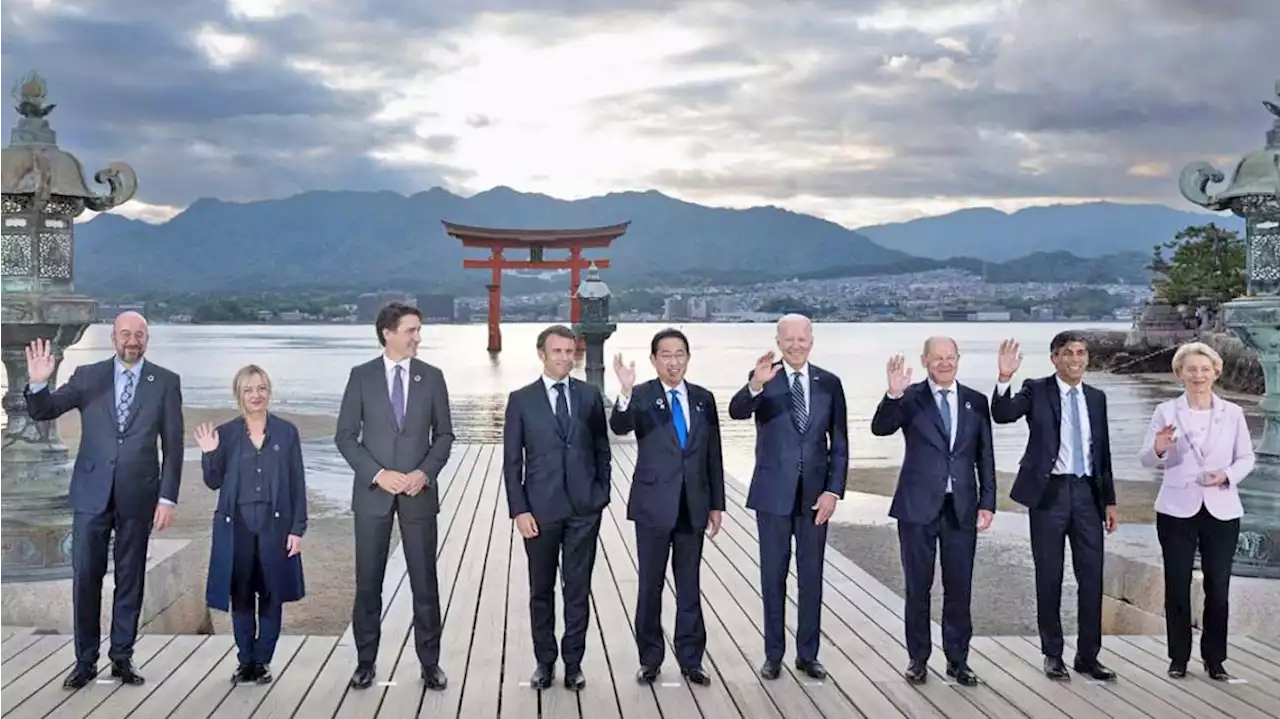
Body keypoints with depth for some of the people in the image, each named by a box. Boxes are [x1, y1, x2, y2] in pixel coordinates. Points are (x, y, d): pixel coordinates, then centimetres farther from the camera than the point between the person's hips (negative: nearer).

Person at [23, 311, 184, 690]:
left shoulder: (165, 382, 0)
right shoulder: (87, 376, 4)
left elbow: (173, 445, 0)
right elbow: (42, 412, 1)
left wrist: (168, 498, -5)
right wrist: (38, 383, -20)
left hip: (138, 495, -1)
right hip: (92, 492, 1)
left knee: (130, 579, 8)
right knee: (85, 578, 3)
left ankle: (122, 657, 19)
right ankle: (85, 660, 13)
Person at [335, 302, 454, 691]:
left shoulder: (432, 376, 3)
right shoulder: (361, 376, -1)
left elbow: (444, 434, 5)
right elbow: (345, 435, -2)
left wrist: (425, 472, -11)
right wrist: (378, 474, -13)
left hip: (419, 491, 1)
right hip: (373, 492, 0)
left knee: (425, 580, 4)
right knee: (368, 581, 6)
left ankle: (430, 662, 14)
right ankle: (366, 661, 18)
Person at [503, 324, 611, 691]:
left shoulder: (589, 395, 5)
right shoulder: (521, 399, 1)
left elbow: (601, 449, 11)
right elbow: (512, 461, 0)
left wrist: (602, 494, 3)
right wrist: (519, 510, -7)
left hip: (584, 509, 1)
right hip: (540, 509, -1)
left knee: (578, 590, 6)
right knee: (541, 590, 9)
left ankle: (573, 662, 16)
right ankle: (544, 661, 21)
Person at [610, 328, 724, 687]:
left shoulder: (703, 398, 5)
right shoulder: (642, 397, -6)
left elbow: (713, 455, 8)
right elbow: (619, 427, -27)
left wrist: (716, 504, 7)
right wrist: (625, 393, -45)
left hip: (693, 507, 3)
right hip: (654, 506, -3)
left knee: (689, 587, 10)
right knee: (650, 586, 7)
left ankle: (691, 660, 19)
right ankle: (650, 659, 18)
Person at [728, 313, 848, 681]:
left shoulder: (829, 384, 3)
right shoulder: (763, 380, -4)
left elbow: (839, 444, 5)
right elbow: (736, 411, -24)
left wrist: (833, 490, -4)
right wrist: (755, 384, -44)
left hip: (815, 493, 2)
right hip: (773, 492, -2)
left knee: (811, 576, 9)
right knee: (773, 576, 7)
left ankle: (808, 654, 20)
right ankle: (773, 654, 17)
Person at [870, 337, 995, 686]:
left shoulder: (975, 402, 7)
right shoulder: (910, 398, -2)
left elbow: (985, 457, 9)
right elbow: (880, 428, -18)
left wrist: (987, 502, 3)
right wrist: (894, 394, -34)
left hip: (961, 508, 2)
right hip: (918, 506, -2)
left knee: (959, 588, 7)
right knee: (918, 587, 7)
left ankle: (958, 660, 19)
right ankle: (918, 658, 18)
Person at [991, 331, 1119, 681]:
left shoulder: (1096, 398, 11)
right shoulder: (1037, 390, -1)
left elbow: (1103, 451, 14)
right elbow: (1002, 415, -18)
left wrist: (1110, 500, 11)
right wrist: (1004, 378, -34)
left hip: (1087, 493, 4)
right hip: (1049, 492, -3)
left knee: (1092, 577, 4)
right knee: (1049, 578, 4)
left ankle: (1088, 655, 15)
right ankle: (1053, 655, 16)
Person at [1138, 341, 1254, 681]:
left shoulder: (1233, 413, 4)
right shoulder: (1165, 411, 0)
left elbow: (1247, 458, 6)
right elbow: (1146, 460, -4)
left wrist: (1227, 474, -14)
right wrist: (1158, 449, -26)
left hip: (1221, 510, 1)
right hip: (1177, 510, -1)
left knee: (1218, 588, 3)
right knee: (1177, 586, 4)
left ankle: (1215, 660, 16)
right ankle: (1179, 658, 15)